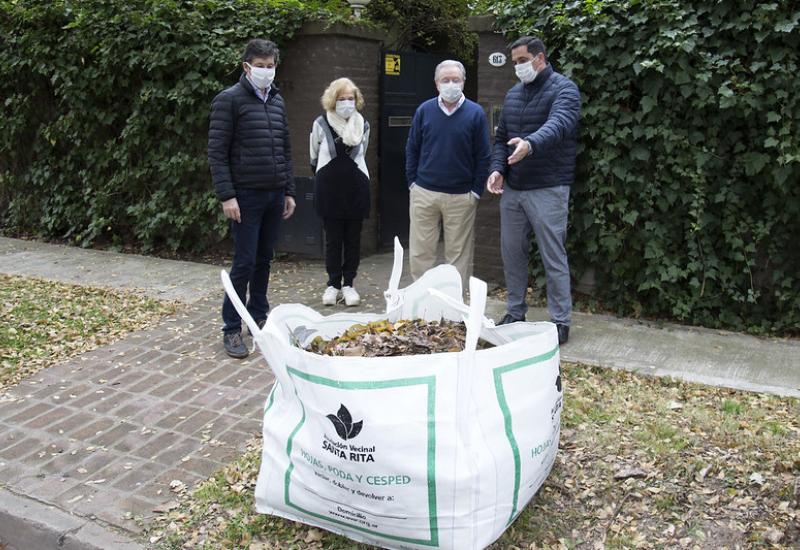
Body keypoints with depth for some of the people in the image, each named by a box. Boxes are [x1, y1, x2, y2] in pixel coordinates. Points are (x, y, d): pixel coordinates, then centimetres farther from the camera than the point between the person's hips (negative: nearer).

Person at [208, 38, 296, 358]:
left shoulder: (277, 101, 14)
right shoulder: (229, 100, -5)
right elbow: (217, 152, -9)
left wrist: (289, 191, 14)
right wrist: (226, 196, -16)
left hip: (275, 195, 6)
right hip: (246, 196, -6)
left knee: (264, 259, 12)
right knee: (244, 263, -4)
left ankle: (258, 315, 25)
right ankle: (231, 329, 6)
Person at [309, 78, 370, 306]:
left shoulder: (363, 125, 4)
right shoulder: (321, 124, -4)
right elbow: (314, 157, 9)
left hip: (356, 189, 2)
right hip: (329, 189, -2)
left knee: (353, 239, 5)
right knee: (333, 238, 4)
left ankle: (349, 284, 15)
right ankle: (333, 284, 15)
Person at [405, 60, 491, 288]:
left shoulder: (476, 113, -1)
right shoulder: (424, 110, 4)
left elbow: (483, 156, 1)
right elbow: (412, 149, 10)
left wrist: (476, 191, -4)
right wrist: (412, 182, 3)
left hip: (461, 197, -1)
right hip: (424, 193, 2)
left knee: (459, 253, 5)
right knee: (420, 252, 5)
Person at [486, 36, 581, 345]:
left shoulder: (564, 89, -7)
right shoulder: (512, 95, 15)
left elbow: (558, 125, -27)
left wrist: (531, 144, -46)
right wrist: (497, 169, -1)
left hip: (548, 190, -7)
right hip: (512, 189, 7)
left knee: (553, 257, -2)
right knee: (511, 252, 12)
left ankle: (560, 321, 9)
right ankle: (515, 312, 26)